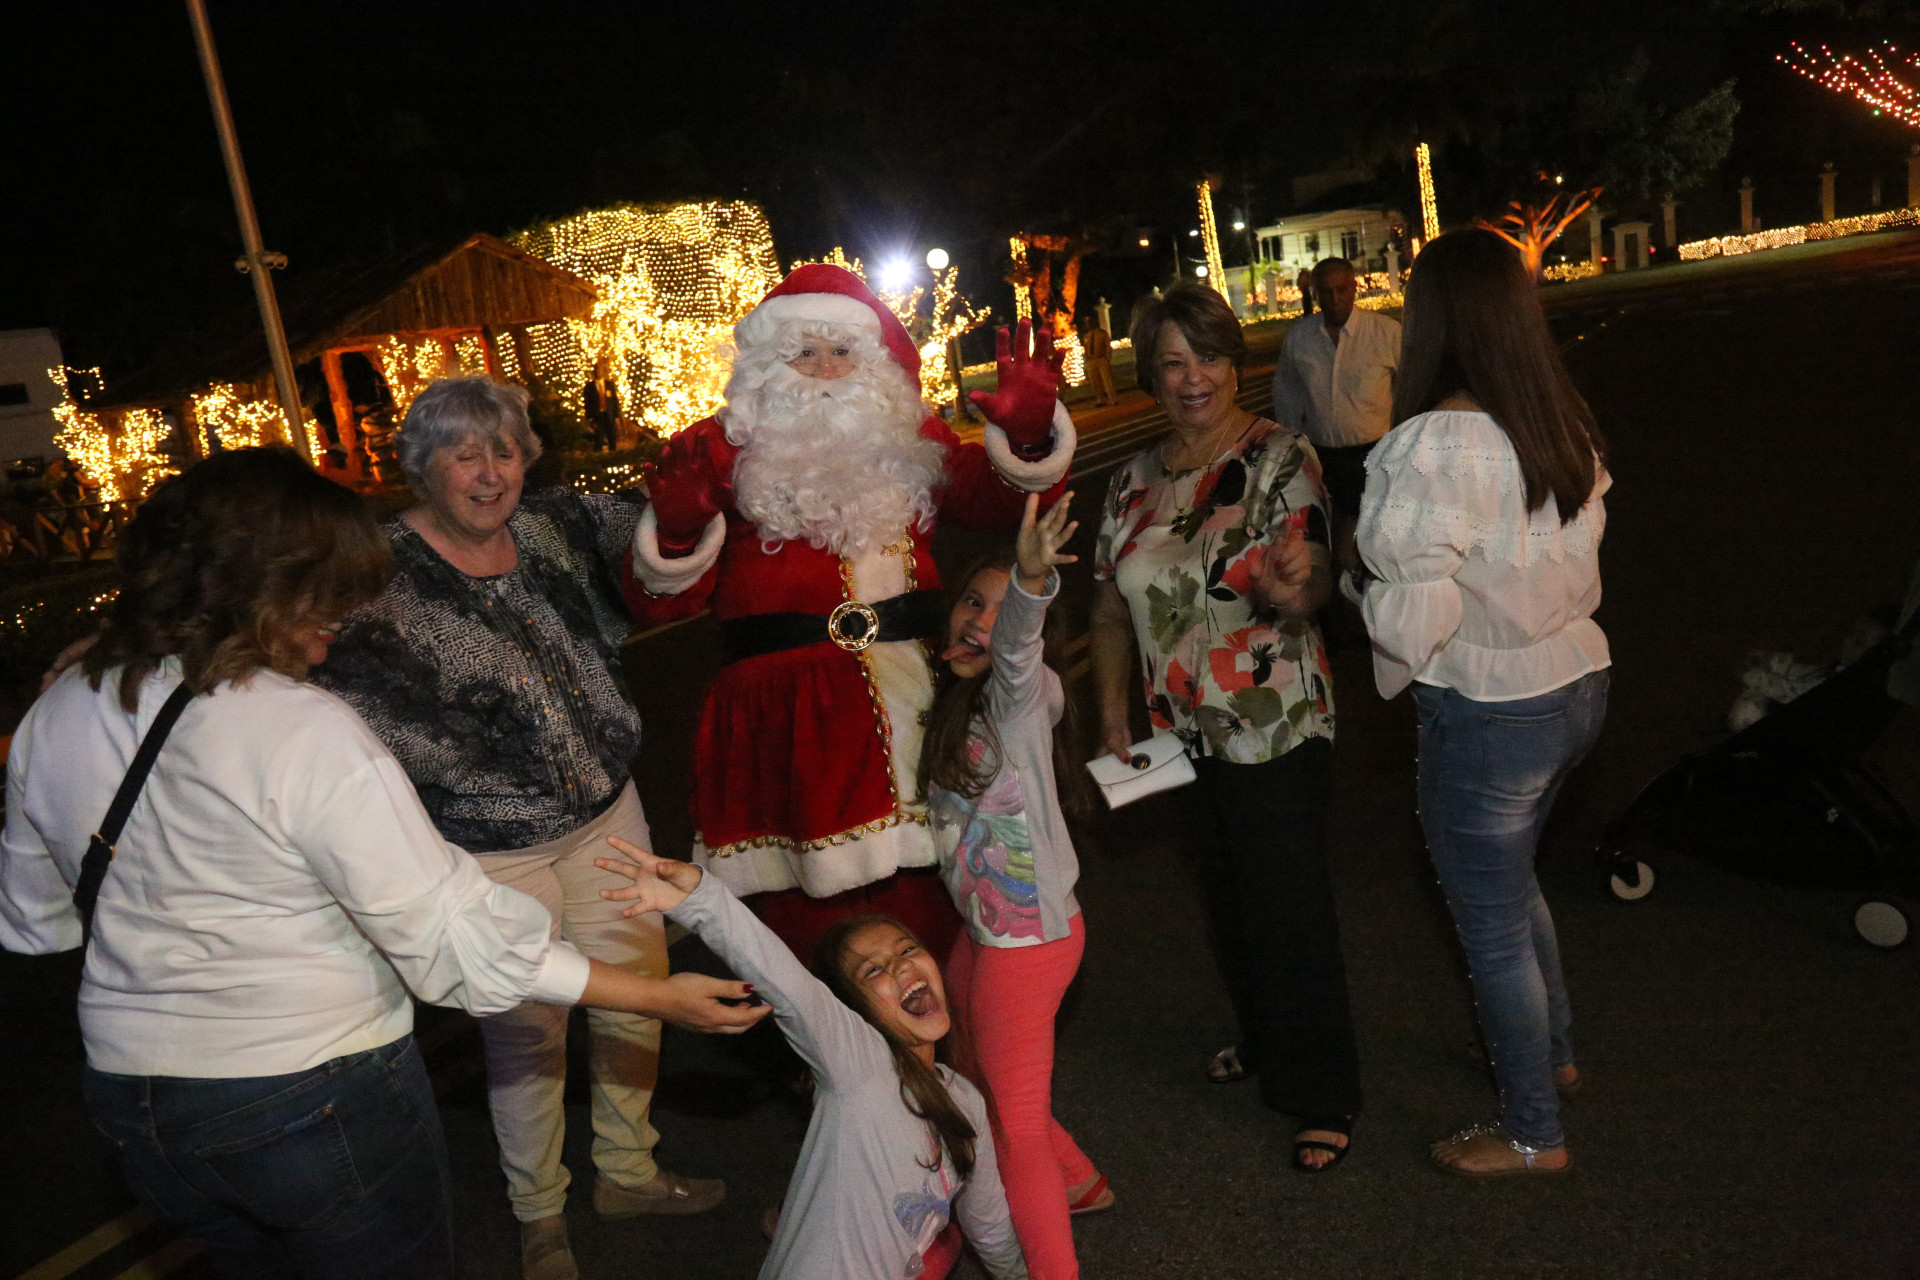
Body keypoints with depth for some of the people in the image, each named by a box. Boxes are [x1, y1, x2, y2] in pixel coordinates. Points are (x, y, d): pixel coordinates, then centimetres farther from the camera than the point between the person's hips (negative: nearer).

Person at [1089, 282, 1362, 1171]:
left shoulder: (1280, 458, -12)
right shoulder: (1133, 481, 4)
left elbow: (1306, 595, -22)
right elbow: (1111, 603, 12)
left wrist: (1289, 585, -45)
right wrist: (1112, 706, 4)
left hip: (1278, 731, -6)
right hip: (1185, 734, 6)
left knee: (1289, 907, 0)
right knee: (1228, 898, 21)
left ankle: (1322, 1097, 19)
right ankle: (1262, 1041, 45)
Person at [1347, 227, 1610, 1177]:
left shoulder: (1433, 445, -25)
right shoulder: (1566, 424, 0)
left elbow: (1410, 615, -24)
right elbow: (1578, 560, 9)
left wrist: (1360, 580, -5)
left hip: (1489, 714, -8)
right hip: (1576, 680, 8)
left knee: (1492, 924, 11)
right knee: (1510, 881, 30)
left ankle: (1533, 1135, 29)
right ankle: (1552, 1054, 49)